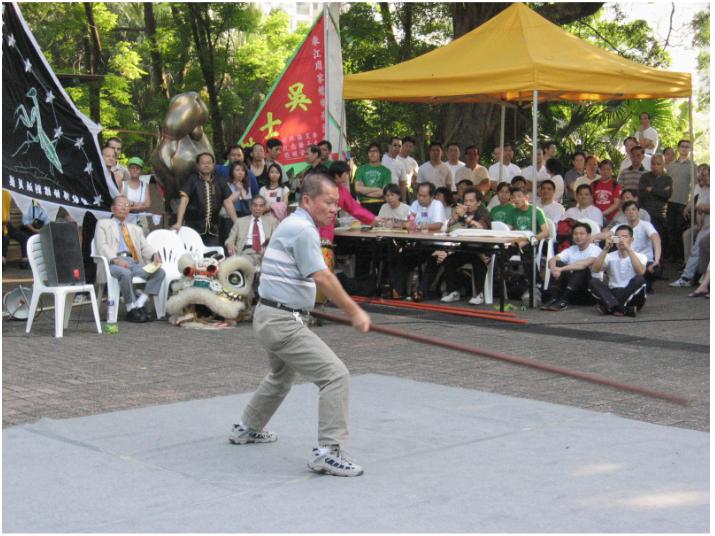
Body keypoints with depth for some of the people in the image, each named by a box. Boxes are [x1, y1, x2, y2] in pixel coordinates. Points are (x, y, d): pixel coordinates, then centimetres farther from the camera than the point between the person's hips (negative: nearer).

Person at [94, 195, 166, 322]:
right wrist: (116, 259, -17)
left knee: (160, 272, -21)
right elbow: (101, 247, 2)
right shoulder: (103, 224, 18)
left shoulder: (135, 229, 32)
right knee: (125, 273, -39)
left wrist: (154, 255, -7)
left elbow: (145, 247, 18)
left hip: (133, 263, 5)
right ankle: (131, 309, -24)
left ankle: (139, 305, -24)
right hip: (113, 263, -5)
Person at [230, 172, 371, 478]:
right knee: (336, 375, -14)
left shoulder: (294, 224, 15)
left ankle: (247, 429, 49)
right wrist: (354, 313, -20)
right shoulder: (303, 229, -17)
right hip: (283, 322, -11)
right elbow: (322, 279, -24)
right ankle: (328, 452, -15)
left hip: (271, 318, 11)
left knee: (281, 376, 33)